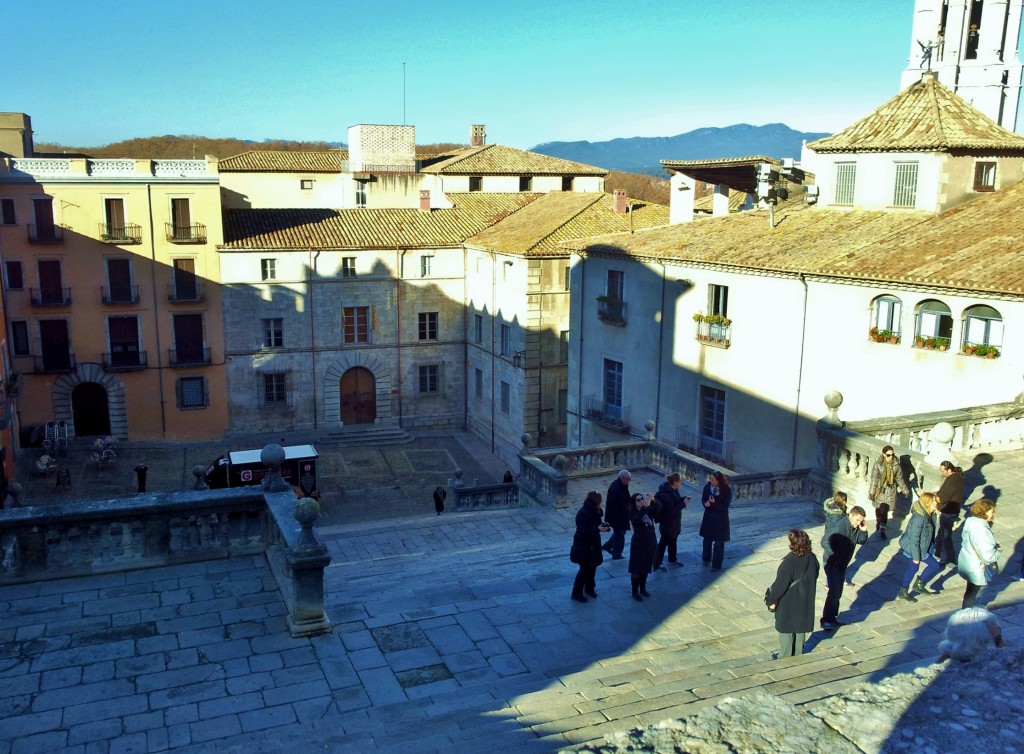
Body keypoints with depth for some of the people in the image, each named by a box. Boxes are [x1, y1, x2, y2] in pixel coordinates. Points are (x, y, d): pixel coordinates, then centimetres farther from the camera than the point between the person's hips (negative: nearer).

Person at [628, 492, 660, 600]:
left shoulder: (649, 510, -1)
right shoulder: (633, 513, -13)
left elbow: (658, 509, -19)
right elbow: (637, 519, -34)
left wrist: (653, 501, -35)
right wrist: (644, 507, -44)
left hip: (650, 542, 5)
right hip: (638, 544, -5)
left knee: (646, 568, 18)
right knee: (636, 570, 3)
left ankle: (643, 589, 34)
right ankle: (635, 592, 15)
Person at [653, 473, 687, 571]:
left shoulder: (673, 489, -2)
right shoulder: (665, 494, -30)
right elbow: (672, 509, -29)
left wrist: (684, 499, -6)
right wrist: (683, 503, -23)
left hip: (674, 521, 9)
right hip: (667, 522, -9)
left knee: (673, 540, 23)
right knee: (664, 541, 3)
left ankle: (672, 559, 40)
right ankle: (657, 563, 14)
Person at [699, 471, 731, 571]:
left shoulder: (727, 490, -19)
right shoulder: (707, 487, -11)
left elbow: (725, 506, -17)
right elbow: (703, 499, 0)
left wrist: (714, 502, -31)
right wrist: (705, 503, -23)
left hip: (720, 519, -4)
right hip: (708, 516, 4)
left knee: (719, 542, 5)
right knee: (707, 539, 19)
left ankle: (717, 565, 18)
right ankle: (706, 558, 41)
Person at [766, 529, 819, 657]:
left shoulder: (789, 562, -28)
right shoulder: (812, 559, -8)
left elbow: (780, 584, -22)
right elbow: (814, 578, 7)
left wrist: (772, 600, -9)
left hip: (788, 605, -6)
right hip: (805, 602, 6)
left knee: (786, 630, 10)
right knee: (801, 628, 20)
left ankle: (785, 657, 21)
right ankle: (798, 655, 34)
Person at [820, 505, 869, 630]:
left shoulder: (856, 527, -2)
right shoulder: (839, 527, -27)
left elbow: (861, 541, 11)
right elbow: (825, 542, -28)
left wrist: (863, 531, -9)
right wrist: (834, 557, -23)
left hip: (843, 564, 8)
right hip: (832, 563, -8)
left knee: (838, 592, 16)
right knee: (834, 591, -11)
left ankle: (833, 617, 29)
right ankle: (826, 620, -3)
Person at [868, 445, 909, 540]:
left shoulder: (896, 465, -8)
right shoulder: (878, 464, -14)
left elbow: (899, 479, 4)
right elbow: (874, 479, -12)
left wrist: (905, 490, 9)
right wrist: (872, 492, -14)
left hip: (890, 491, 0)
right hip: (879, 490, 0)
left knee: (885, 510, -4)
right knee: (878, 508, 17)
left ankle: (882, 529, 4)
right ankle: (878, 523, 42)